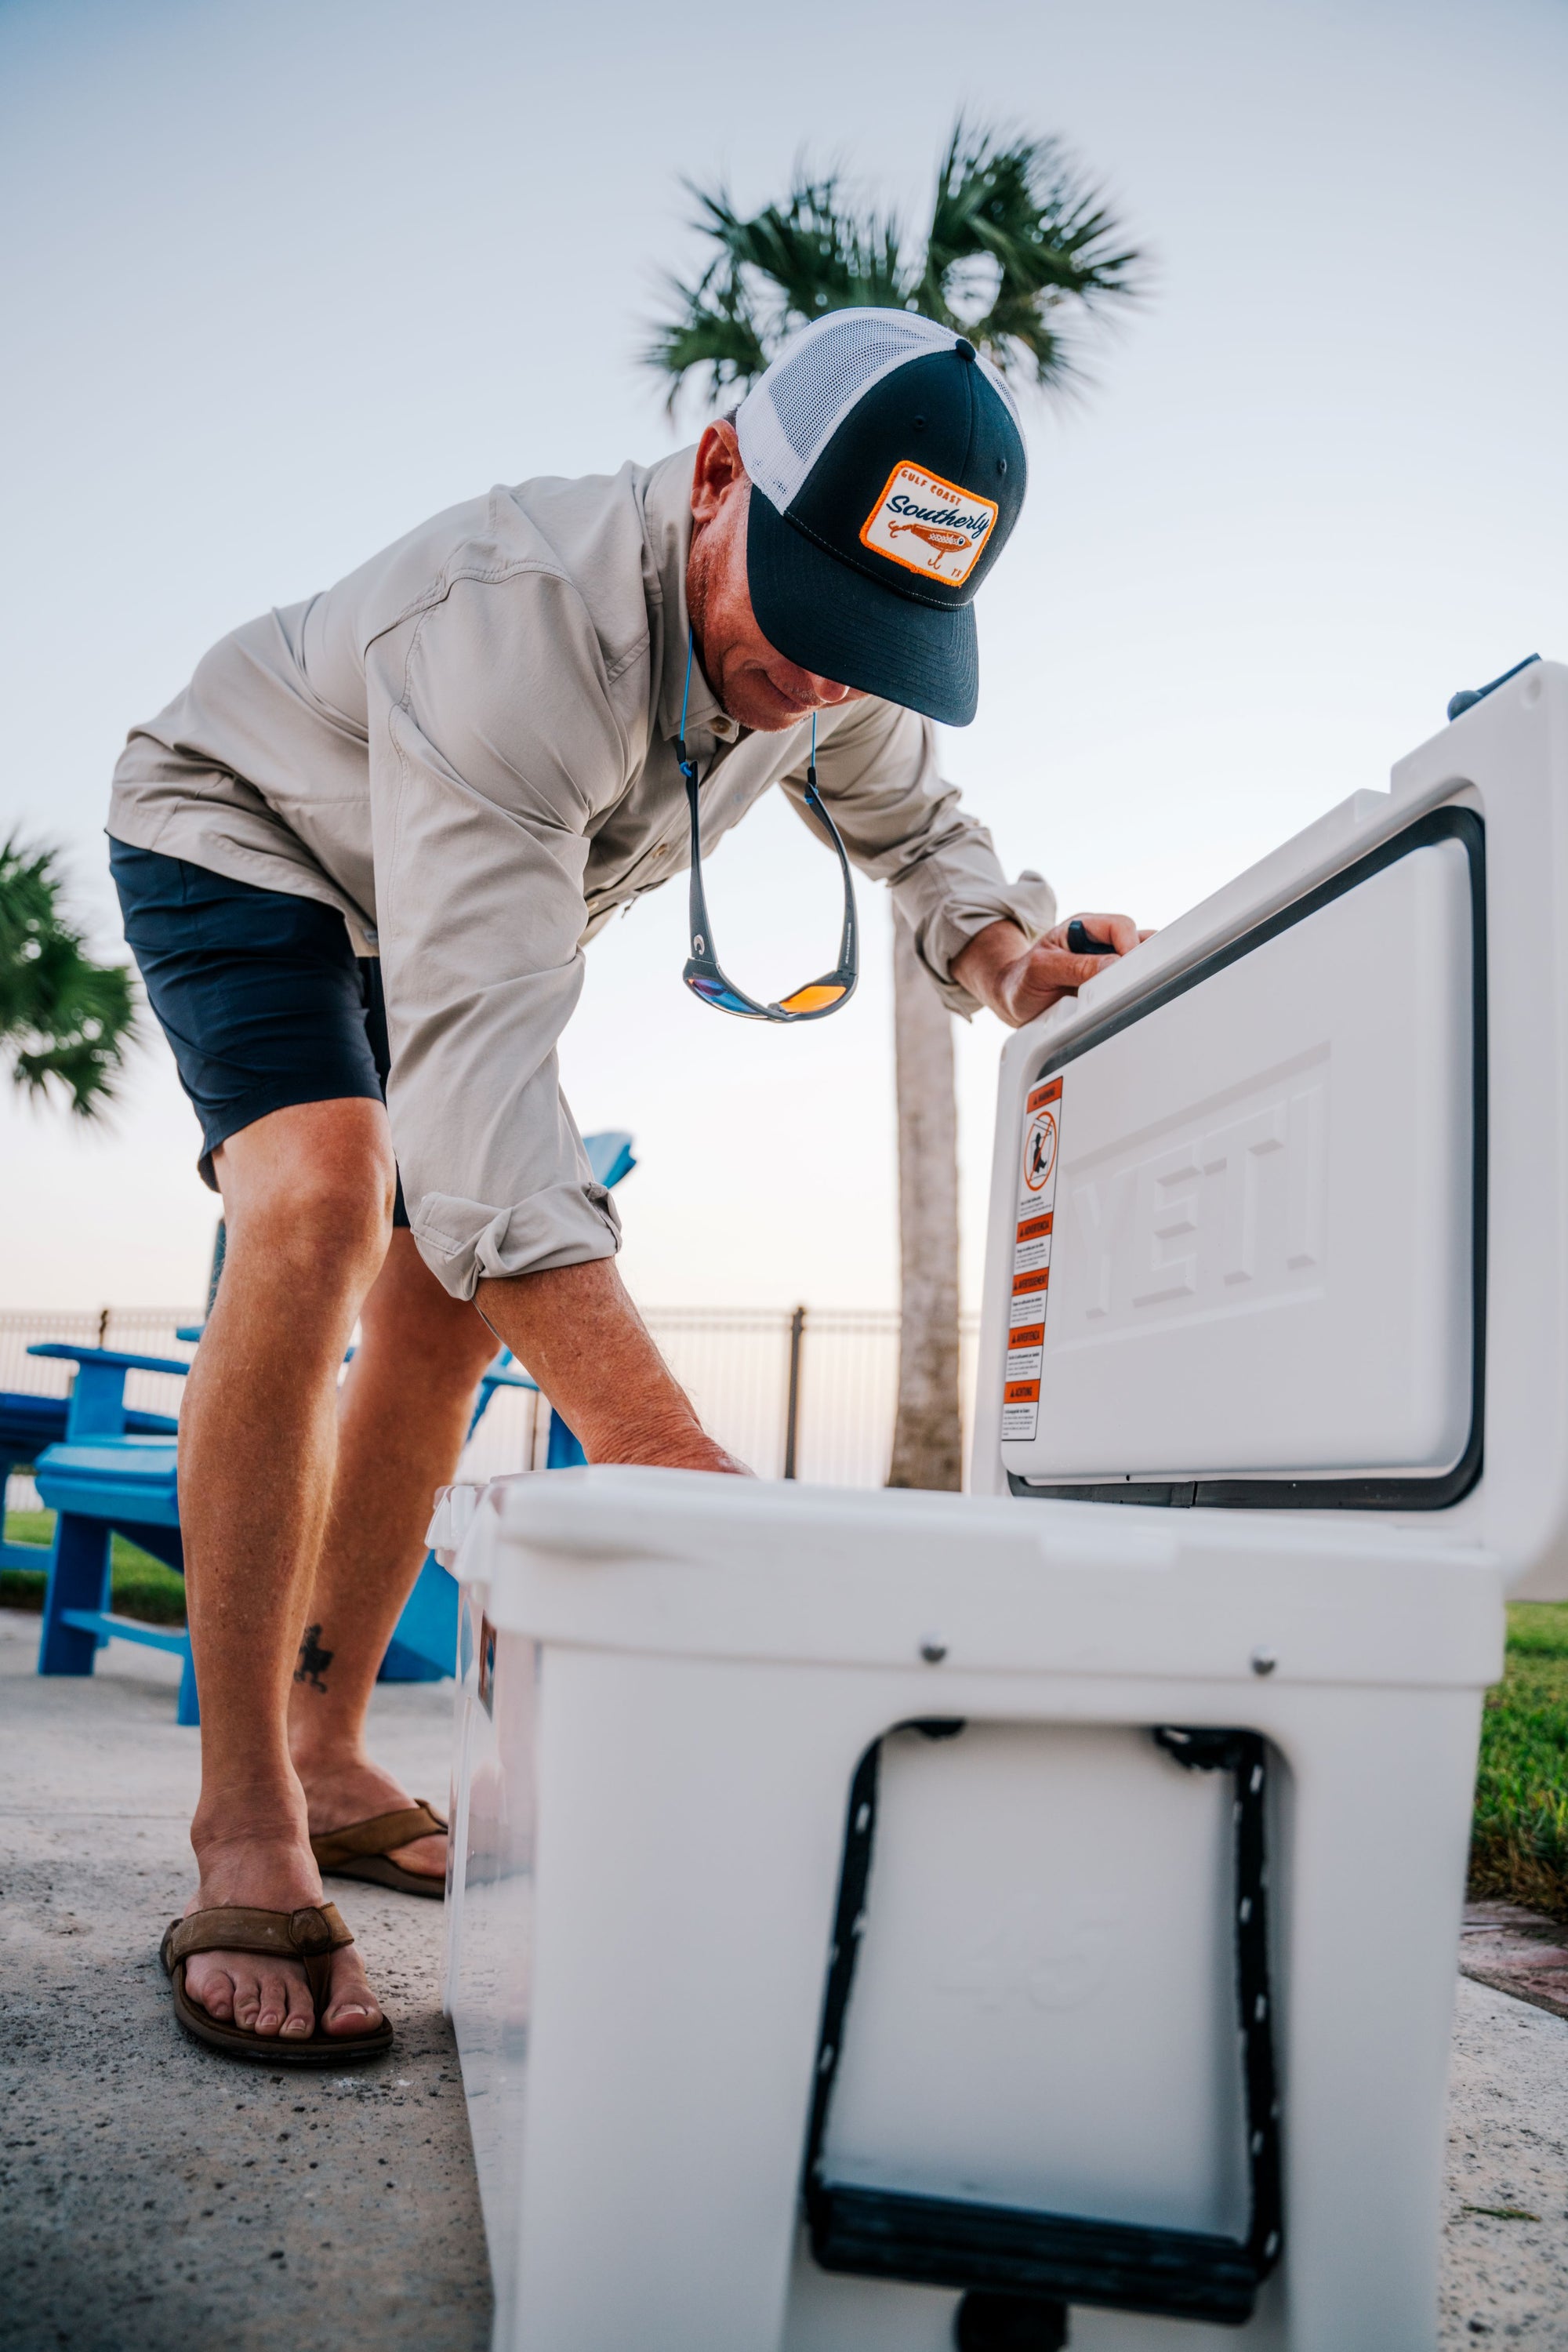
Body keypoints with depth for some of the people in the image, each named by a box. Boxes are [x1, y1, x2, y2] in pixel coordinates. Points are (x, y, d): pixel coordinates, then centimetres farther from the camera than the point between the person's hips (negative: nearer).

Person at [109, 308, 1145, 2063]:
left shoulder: (839, 628, -19)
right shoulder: (515, 617, -42)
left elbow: (913, 824, 0)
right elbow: (476, 1056, -50)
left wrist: (1002, 947, -27)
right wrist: (667, 1460, -59)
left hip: (464, 904, 7)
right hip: (243, 841, -7)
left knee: (454, 1294, -1)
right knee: (325, 1200, -31)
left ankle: (327, 1755, 13)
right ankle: (243, 1832, -24)